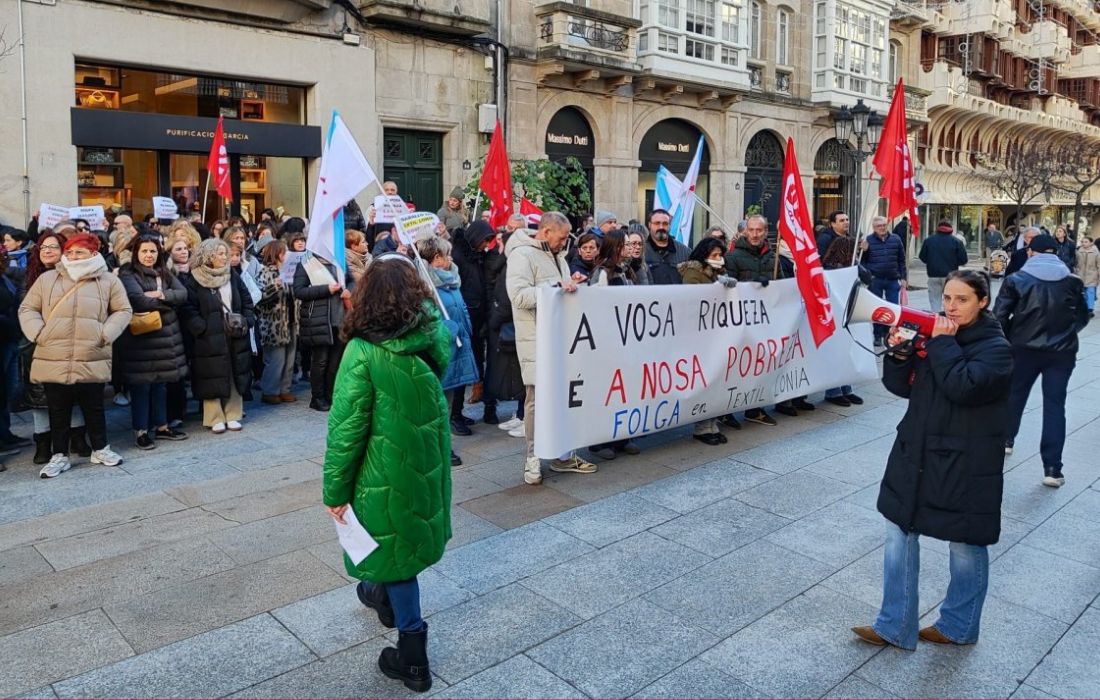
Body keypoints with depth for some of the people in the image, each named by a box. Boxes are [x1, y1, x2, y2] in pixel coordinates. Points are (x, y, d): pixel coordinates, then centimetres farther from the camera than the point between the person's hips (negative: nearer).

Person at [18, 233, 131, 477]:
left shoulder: (108, 281, 3)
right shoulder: (47, 279, 8)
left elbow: (123, 310, 6)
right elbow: (27, 309, 11)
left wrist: (106, 334, -6)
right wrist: (38, 333, -5)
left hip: (92, 361, -1)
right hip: (53, 360, 1)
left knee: (93, 408, 10)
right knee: (58, 410, 9)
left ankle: (100, 449, 26)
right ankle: (60, 455, 21)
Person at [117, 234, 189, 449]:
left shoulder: (165, 273, 14)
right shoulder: (128, 274, -7)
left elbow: (183, 294, 2)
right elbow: (139, 301, -21)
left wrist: (162, 295, -15)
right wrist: (169, 302, -9)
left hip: (166, 335, 6)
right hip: (140, 337, -6)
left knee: (161, 383, 14)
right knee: (141, 385, 0)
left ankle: (161, 426, 24)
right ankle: (141, 431, 7)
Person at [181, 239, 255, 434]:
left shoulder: (233, 276, 10)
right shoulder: (194, 281, -4)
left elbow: (247, 302, 12)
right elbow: (188, 310, -9)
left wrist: (246, 322, 0)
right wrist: (204, 329, -16)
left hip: (235, 337, 4)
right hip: (210, 338, -4)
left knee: (235, 376, 7)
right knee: (213, 378, 0)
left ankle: (233, 416, 17)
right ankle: (215, 419, 10)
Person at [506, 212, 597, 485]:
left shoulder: (557, 257, 17)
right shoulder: (522, 255, -10)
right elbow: (519, 296, -22)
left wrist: (571, 285, 2)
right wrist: (556, 287, -25)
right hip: (536, 340, -8)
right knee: (537, 398, -3)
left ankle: (563, 454, 23)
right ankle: (533, 457, 10)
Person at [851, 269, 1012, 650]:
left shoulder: (995, 348, -10)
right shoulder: (934, 333, 5)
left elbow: (963, 386, -28)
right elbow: (902, 385, 3)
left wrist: (943, 344, -18)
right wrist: (900, 350, -13)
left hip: (965, 465, -5)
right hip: (916, 456, 6)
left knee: (966, 545, 10)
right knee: (899, 533, 9)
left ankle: (958, 626, 32)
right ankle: (895, 626, 21)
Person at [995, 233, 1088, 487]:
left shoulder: (1016, 279, -5)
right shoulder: (1073, 281, 0)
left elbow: (1000, 316, -9)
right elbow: (1082, 318, 7)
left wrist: (1008, 339, 7)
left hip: (1025, 349, -1)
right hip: (1062, 352, 1)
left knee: (1015, 395, 21)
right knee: (1055, 405, 3)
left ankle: (1006, 439, 38)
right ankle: (1052, 467, -1)